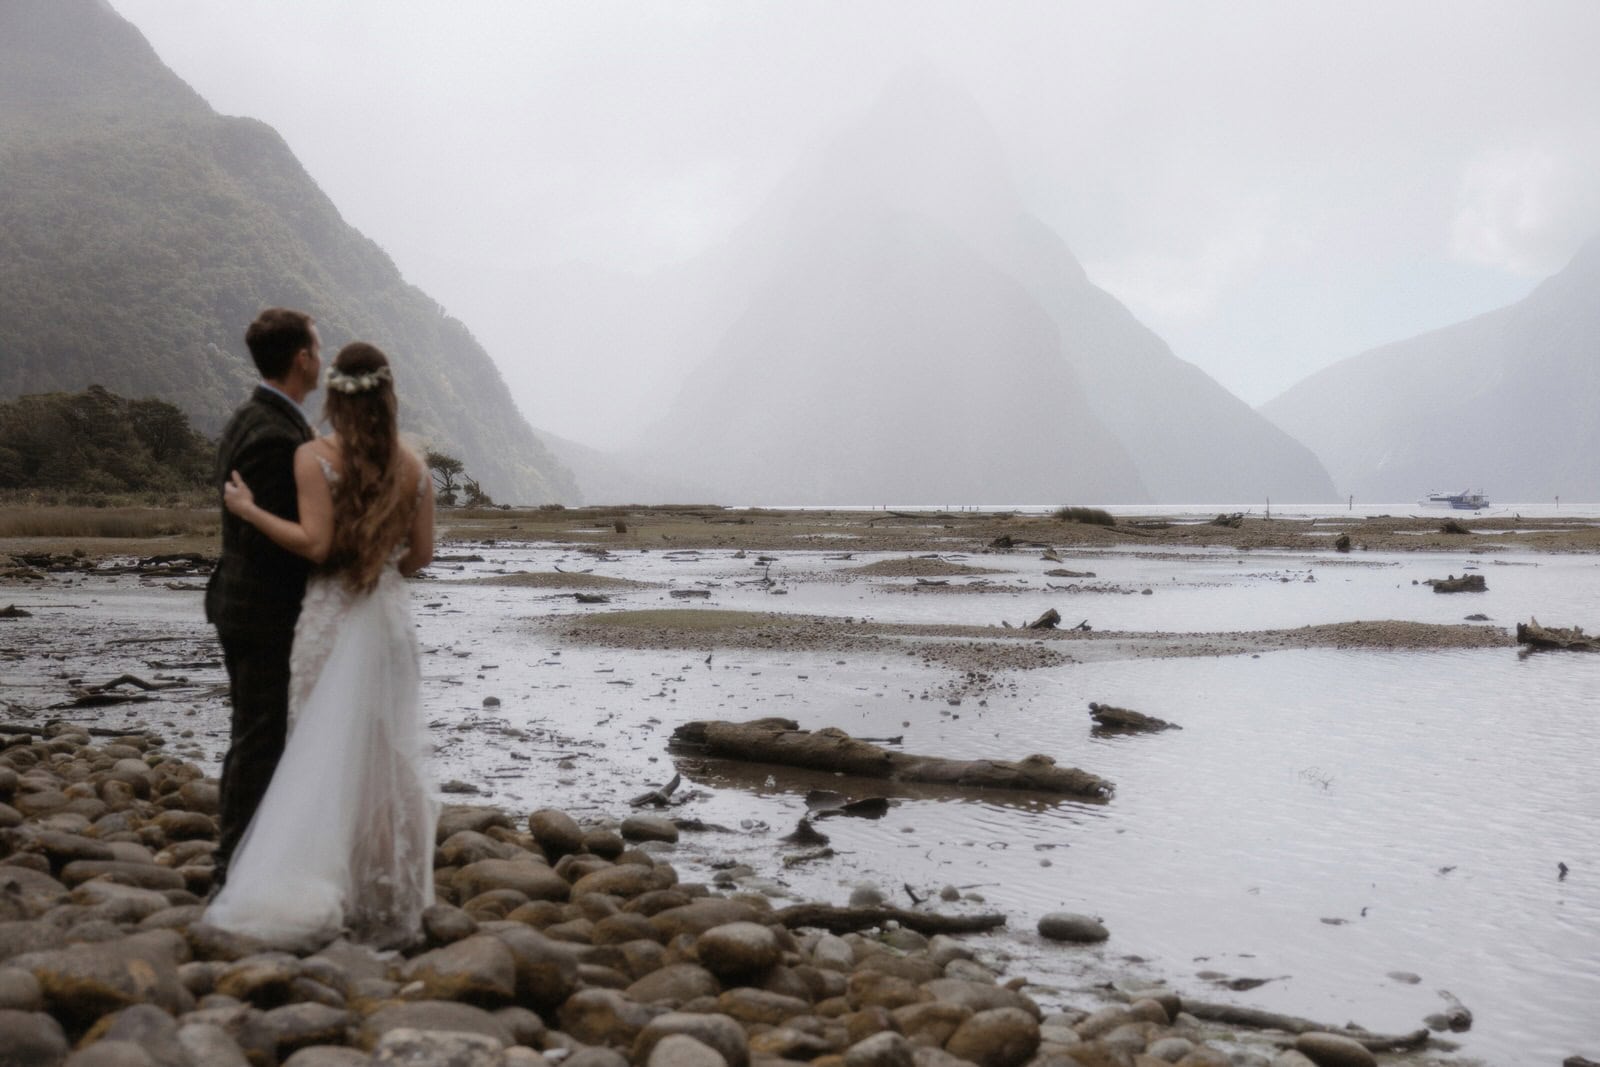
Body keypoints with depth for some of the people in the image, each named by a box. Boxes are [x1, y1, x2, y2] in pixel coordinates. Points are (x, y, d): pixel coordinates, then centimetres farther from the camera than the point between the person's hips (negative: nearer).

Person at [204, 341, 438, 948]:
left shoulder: (313, 457, -7)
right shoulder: (413, 468, 3)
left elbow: (315, 543, -15)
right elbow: (421, 554, 6)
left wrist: (249, 511, -5)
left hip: (330, 617, -3)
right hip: (389, 617, 3)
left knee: (324, 757, 4)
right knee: (387, 758, 9)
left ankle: (327, 895, 4)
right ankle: (389, 905, 13)